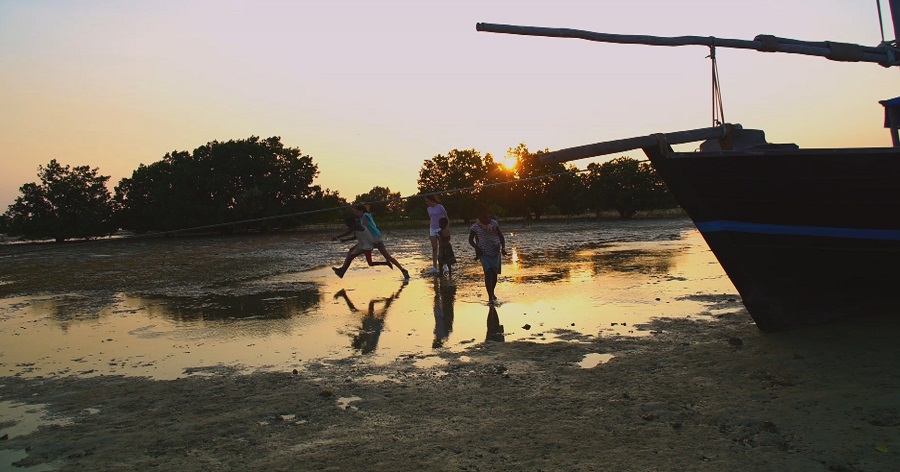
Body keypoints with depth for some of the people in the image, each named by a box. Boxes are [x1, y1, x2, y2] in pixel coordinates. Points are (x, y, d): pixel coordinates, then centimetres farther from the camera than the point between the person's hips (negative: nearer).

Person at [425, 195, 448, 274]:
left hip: (440, 229, -5)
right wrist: (429, 232, 14)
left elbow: (447, 218, -5)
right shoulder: (429, 209, 9)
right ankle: (435, 268, 6)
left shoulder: (440, 207, -8)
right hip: (432, 229, 5)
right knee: (434, 249, 4)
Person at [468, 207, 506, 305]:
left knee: (494, 273, 9)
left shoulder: (494, 224, 0)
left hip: (495, 252, 3)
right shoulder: (475, 227, -6)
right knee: (488, 272, -17)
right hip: (484, 253, -3)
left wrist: (503, 248, -8)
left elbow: (501, 236, 5)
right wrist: (477, 248, -14)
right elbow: (470, 240, 2)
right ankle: (490, 297, -16)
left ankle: (492, 293, 32)